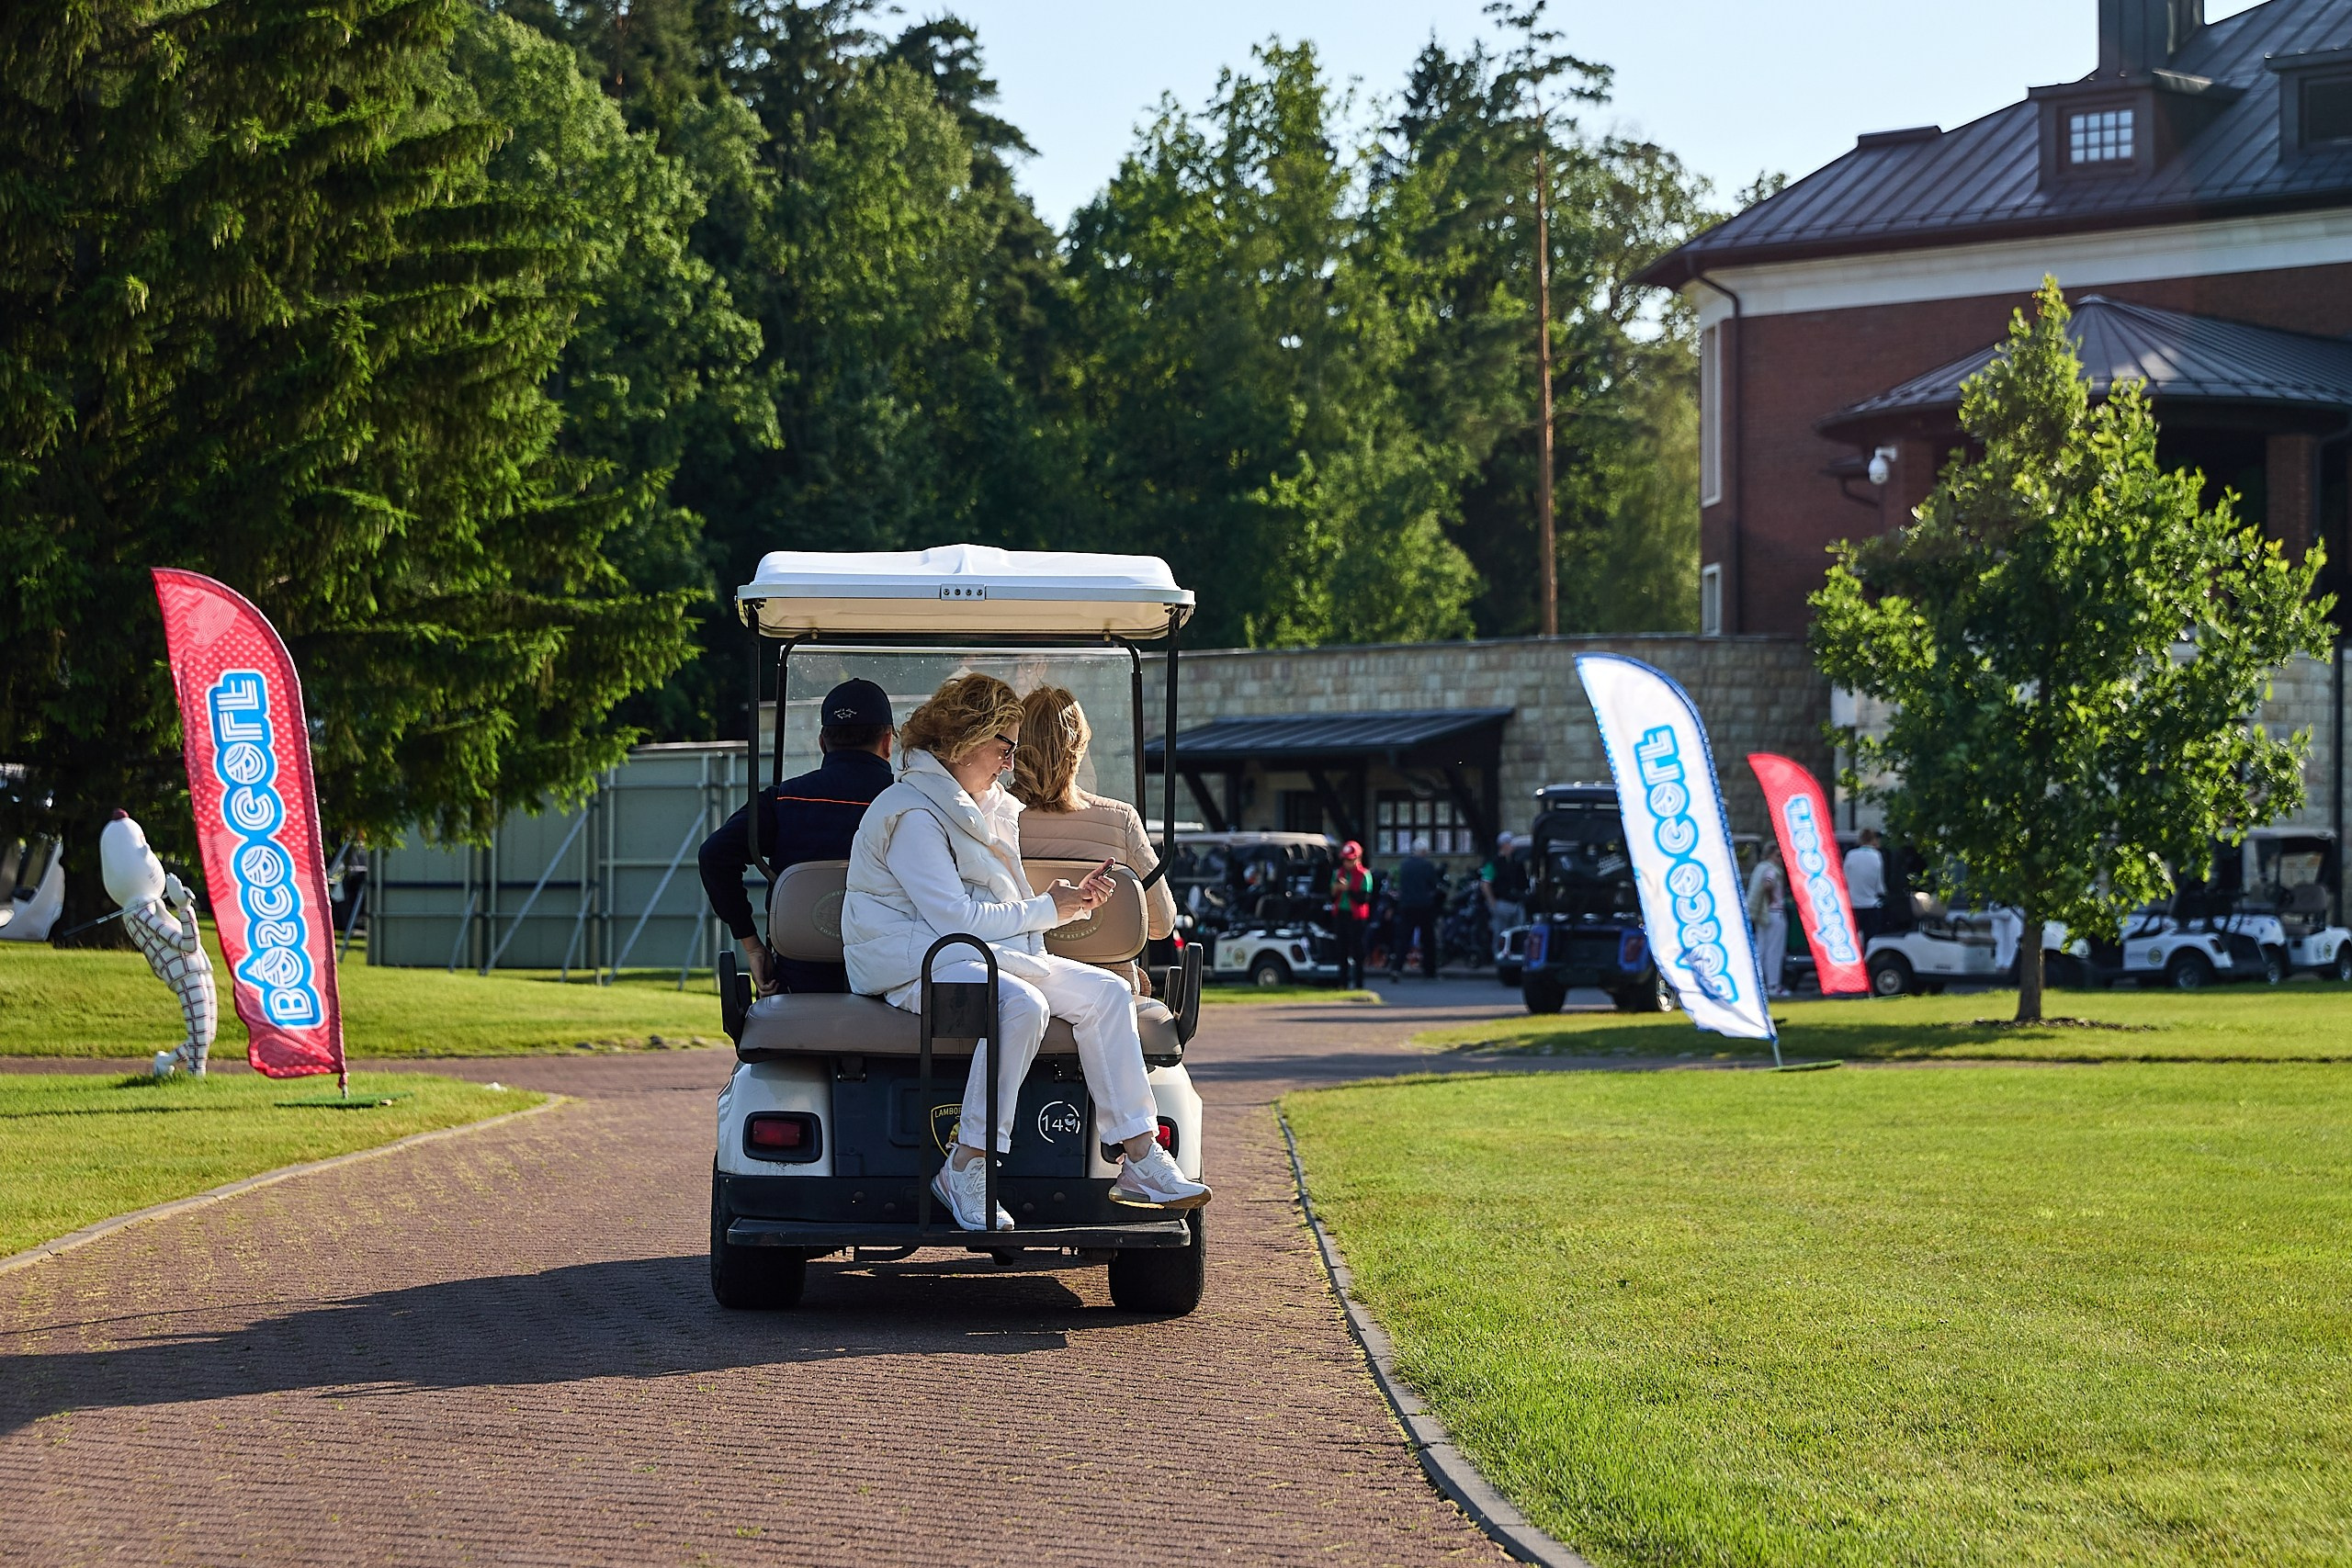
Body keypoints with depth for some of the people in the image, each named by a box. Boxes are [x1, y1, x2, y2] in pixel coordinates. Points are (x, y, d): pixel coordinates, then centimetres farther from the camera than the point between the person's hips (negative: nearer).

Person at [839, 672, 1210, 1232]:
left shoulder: (991, 809, 21)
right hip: (918, 963, -9)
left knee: (1107, 992, -8)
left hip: (998, 954, 9)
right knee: (1021, 1005, -36)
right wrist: (1046, 910, -8)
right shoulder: (912, 813, -11)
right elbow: (954, 916, -18)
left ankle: (1141, 1162, -13)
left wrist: (1074, 901, 7)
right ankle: (965, 1171, -31)